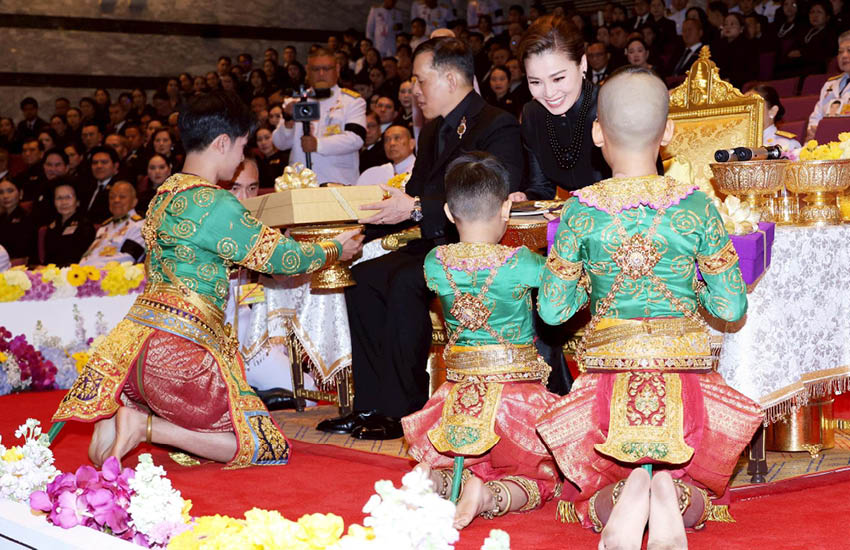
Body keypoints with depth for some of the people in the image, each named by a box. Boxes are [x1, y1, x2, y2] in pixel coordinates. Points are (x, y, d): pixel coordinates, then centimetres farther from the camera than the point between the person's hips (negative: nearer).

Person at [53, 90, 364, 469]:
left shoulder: (165, 193, 14)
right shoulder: (216, 205, -12)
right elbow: (280, 257, -3)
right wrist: (337, 249, 16)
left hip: (133, 336, 9)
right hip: (180, 349, -8)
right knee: (259, 445, 1)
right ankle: (147, 427, -13)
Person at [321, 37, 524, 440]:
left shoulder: (498, 127, -11)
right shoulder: (432, 132, 17)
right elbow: (411, 202, 18)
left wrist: (418, 209, -28)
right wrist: (359, 228, 3)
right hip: (437, 244, 9)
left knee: (404, 282, -30)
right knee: (363, 277, -8)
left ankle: (404, 409, -22)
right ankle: (371, 405, -7)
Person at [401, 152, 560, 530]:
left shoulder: (435, 264, -5)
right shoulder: (521, 263, -15)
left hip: (458, 397, 3)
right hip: (518, 396, -3)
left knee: (442, 467, 25)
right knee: (537, 482, 12)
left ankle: (437, 482, -12)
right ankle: (488, 496, -22)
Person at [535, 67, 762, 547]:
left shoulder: (581, 211, -6)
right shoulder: (696, 206, -4)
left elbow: (552, 309, -2)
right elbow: (732, 307, -1)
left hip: (609, 387, 0)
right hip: (685, 383, 1)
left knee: (589, 495, 22)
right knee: (700, 491, 24)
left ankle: (618, 505, -16)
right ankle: (676, 499, -15)